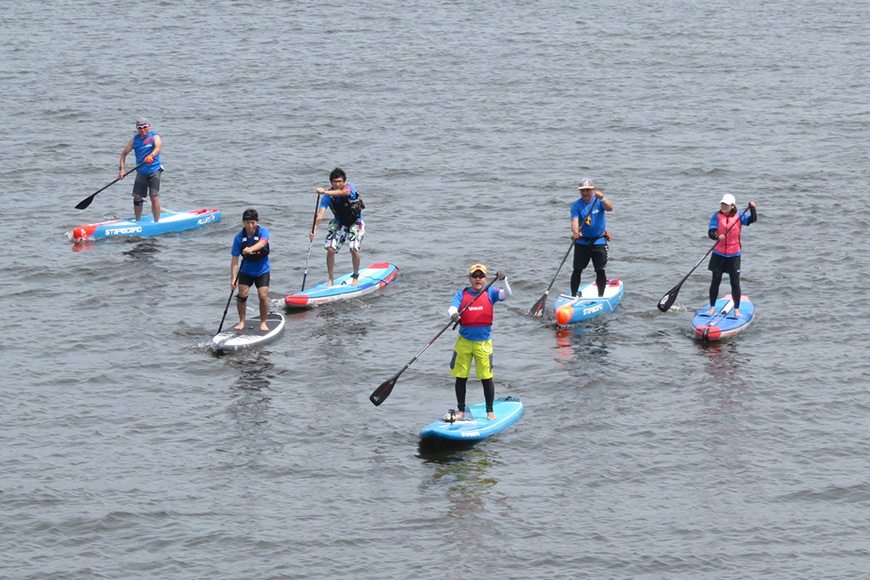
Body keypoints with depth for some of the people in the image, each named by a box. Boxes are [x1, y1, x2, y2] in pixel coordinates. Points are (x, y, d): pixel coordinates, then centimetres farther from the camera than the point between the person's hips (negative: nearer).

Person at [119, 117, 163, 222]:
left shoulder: (155, 137, -7)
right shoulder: (135, 139, 7)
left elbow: (158, 147, -28)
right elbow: (124, 153, 12)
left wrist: (151, 156, -50)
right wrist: (121, 168, -2)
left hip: (154, 171, -5)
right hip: (141, 173, 5)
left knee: (154, 197, -13)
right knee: (137, 198, 5)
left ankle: (156, 222, -7)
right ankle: (138, 221, 21)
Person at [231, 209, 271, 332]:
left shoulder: (263, 231, -15)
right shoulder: (239, 237, -12)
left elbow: (262, 243, -38)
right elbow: (235, 259, -13)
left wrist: (251, 249, -59)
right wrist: (233, 277, -22)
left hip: (262, 271, -1)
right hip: (246, 271, 1)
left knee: (263, 296, -12)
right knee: (242, 295, -10)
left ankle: (263, 322, 7)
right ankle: (242, 321, 11)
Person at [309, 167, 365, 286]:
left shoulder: (350, 188, -20)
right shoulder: (327, 197, -13)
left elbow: (342, 193, -45)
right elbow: (320, 214, -22)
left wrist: (325, 192, -60)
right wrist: (314, 229, -39)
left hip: (355, 223, -3)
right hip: (339, 223, 3)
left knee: (354, 249, -18)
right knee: (330, 249, -11)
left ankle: (355, 277, 3)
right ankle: (331, 278, 7)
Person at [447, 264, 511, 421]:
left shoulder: (490, 293, 1)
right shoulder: (461, 294, 1)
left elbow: (507, 294, -14)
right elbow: (452, 307, -14)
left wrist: (503, 280, -32)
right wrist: (453, 314, -37)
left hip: (483, 342, -1)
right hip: (464, 341, 1)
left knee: (486, 377, 0)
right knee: (461, 377, 6)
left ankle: (490, 411, 14)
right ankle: (461, 410, 20)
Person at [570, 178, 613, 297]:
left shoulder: (599, 201, -4)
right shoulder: (576, 205, -5)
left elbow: (610, 208, -24)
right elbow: (574, 221, -20)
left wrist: (602, 199, -43)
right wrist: (575, 231, -42)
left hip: (599, 241, 0)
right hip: (582, 242, 0)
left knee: (600, 270, -2)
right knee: (577, 270, 1)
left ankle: (601, 296, 10)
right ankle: (573, 295, 13)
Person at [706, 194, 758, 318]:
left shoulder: (739, 216, -3)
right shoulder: (716, 216, -5)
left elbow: (752, 219, -16)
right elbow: (710, 232, -15)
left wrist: (752, 209, -33)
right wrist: (717, 236, -36)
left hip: (734, 255, 0)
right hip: (718, 254, 0)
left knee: (735, 283, 0)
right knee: (715, 281, 6)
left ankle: (737, 309, 11)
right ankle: (712, 307, 18)